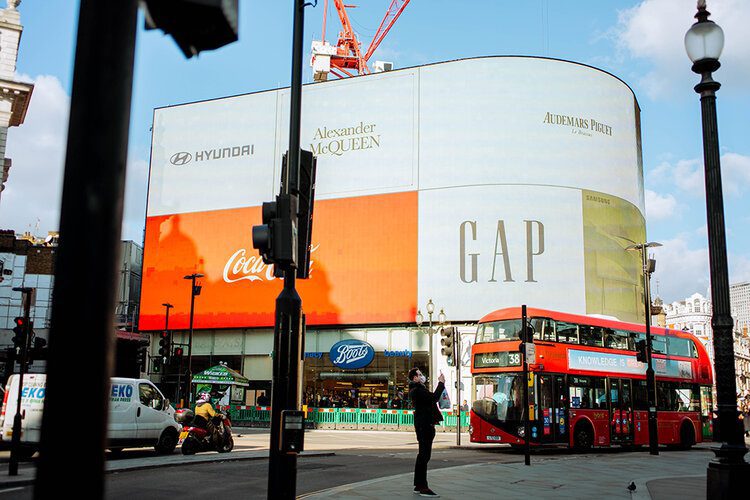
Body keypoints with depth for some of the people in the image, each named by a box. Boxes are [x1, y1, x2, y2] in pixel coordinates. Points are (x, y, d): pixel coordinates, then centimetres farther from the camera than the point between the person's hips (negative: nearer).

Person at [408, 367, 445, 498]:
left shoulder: (418, 389, 18)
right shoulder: (417, 390, -16)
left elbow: (431, 398, 21)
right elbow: (434, 397, -25)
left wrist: (440, 383, 14)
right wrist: (441, 383, -16)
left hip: (424, 425, 11)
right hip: (424, 425, -11)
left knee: (423, 455, 15)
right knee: (424, 455, -10)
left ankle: (418, 485, 21)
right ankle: (423, 487, -9)